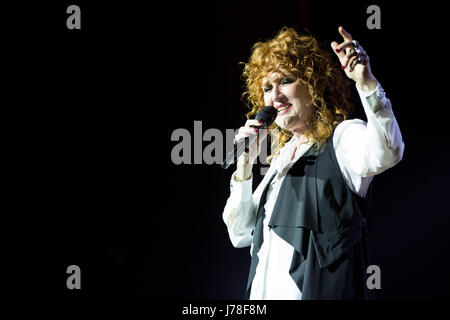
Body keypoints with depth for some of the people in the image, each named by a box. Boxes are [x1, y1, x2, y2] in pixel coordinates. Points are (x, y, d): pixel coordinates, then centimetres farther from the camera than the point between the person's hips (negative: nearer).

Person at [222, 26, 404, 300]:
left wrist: (366, 82, -41)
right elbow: (241, 234, 14)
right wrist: (244, 167, 2)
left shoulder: (344, 138, -6)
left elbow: (387, 153, -30)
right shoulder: (282, 156, 16)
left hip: (320, 291, -7)